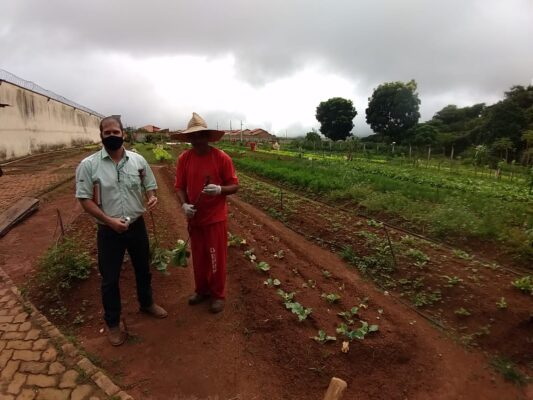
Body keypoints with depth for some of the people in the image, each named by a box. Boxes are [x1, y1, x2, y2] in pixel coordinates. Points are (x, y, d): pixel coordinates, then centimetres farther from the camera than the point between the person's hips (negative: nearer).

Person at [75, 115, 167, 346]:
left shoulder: (138, 160, -2)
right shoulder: (88, 165, -10)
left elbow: (149, 186, 7)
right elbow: (85, 200, -9)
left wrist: (152, 197, -17)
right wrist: (109, 220, -21)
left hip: (137, 226, 3)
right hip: (109, 231, -2)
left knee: (143, 269, 20)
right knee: (110, 278, 11)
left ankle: (146, 303, 46)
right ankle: (112, 323, 32)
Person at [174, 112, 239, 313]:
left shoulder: (222, 158, -13)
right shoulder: (184, 158, -3)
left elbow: (234, 186, -7)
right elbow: (180, 187, 3)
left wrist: (220, 189, -27)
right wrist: (184, 205, -15)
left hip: (216, 218, -3)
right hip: (194, 218, 4)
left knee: (216, 258, 7)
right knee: (198, 257, 17)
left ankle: (218, 295, 27)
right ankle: (201, 290, 38)